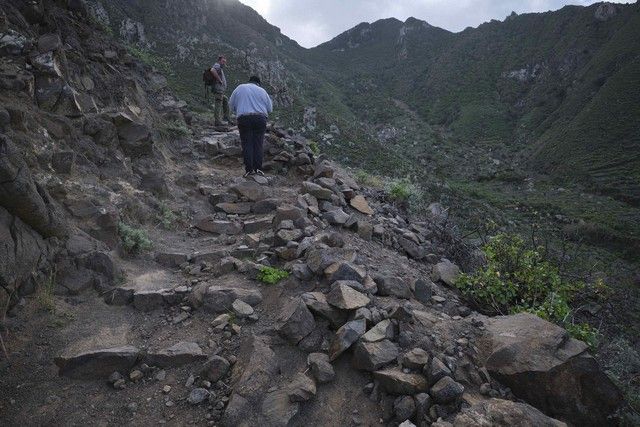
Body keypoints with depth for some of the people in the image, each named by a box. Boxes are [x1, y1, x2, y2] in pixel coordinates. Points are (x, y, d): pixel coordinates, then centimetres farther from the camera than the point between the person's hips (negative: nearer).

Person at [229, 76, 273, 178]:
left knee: (247, 144, 1)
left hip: (244, 119, 0)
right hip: (260, 118, 1)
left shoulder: (239, 88, 13)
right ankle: (258, 168, -3)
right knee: (258, 144, 3)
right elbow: (270, 108, 13)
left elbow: (231, 104, 15)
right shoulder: (262, 91, 13)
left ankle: (249, 169, -5)